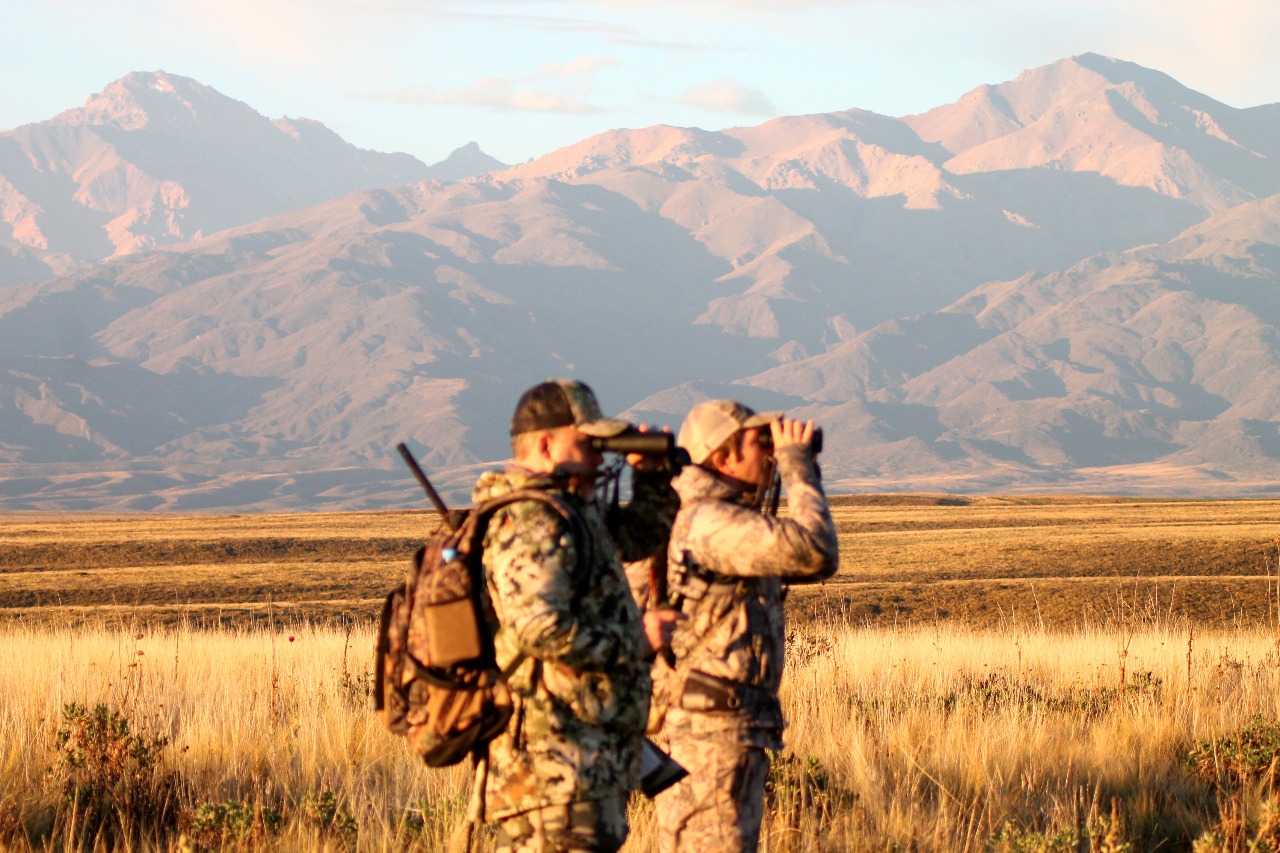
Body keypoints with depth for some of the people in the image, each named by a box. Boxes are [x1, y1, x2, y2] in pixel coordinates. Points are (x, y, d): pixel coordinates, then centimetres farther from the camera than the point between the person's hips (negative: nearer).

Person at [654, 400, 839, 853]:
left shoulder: (726, 520, 15)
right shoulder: (710, 522, -17)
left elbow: (813, 566, 22)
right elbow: (815, 554, -24)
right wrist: (797, 466, -14)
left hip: (736, 734, 11)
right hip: (713, 731, -11)